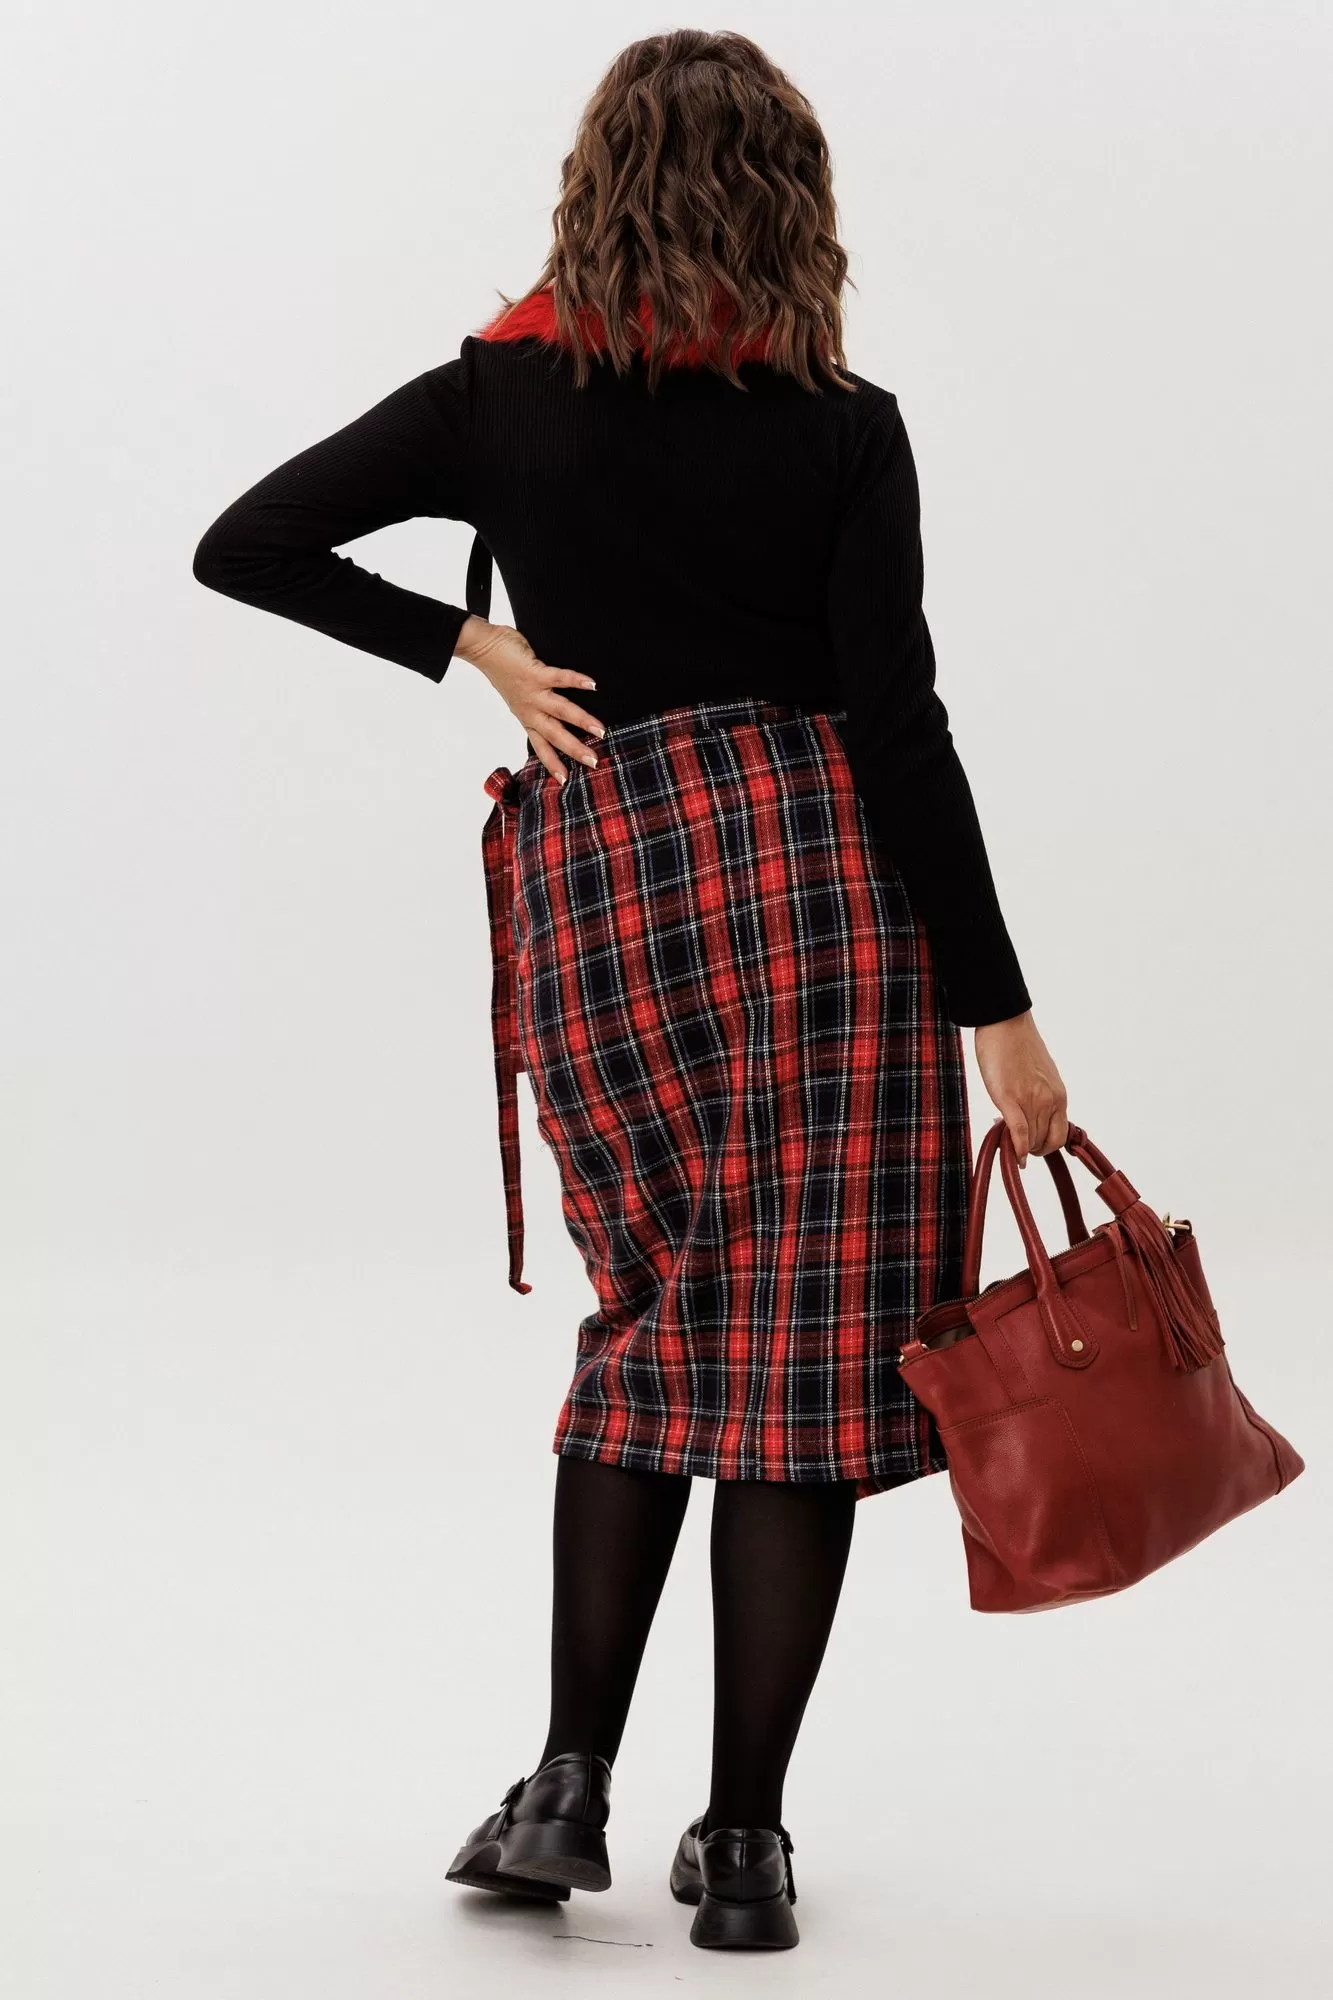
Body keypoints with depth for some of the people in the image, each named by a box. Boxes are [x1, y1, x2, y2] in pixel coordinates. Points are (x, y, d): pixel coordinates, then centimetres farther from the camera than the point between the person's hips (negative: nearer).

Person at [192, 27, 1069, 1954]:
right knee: (801, 1353, 4)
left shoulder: (502, 396, 2)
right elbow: (901, 733, -8)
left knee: (656, 1324, 19)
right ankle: (742, 1843, 5)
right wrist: (998, 1013, -5)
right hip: (815, 868, -2)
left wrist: (481, 649, 1)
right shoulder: (843, 428, -4)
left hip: (591, 876, 3)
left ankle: (571, 1783, 10)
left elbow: (243, 546, 0)